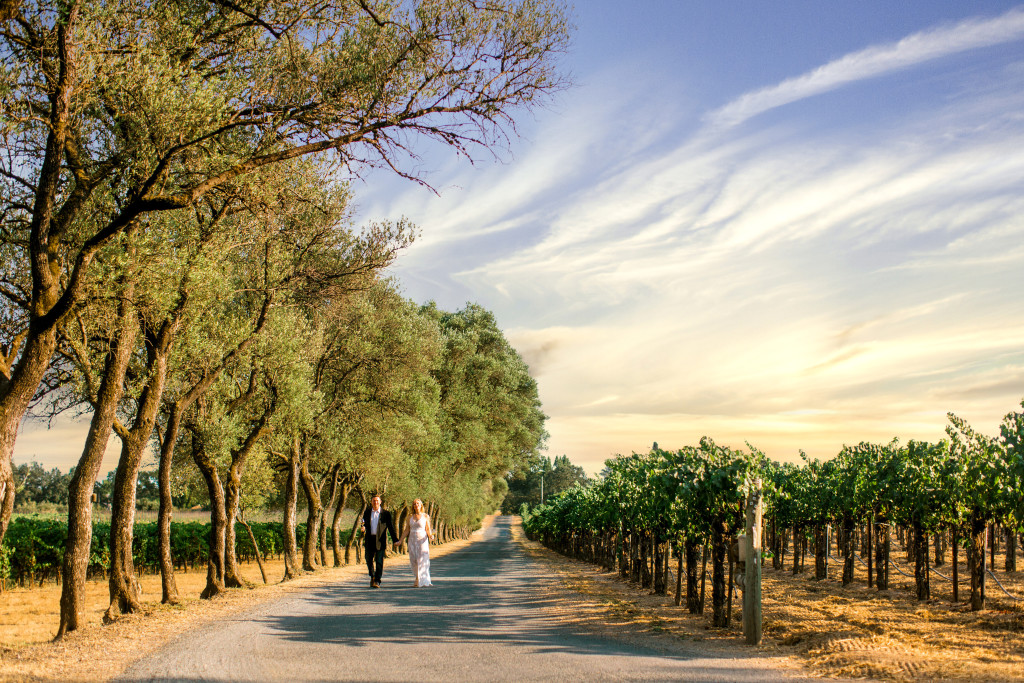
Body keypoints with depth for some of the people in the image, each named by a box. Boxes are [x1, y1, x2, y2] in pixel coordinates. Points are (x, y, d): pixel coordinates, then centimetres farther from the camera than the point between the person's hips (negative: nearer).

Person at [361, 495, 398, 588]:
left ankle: (377, 581, 0)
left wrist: (395, 540, -4)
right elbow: (364, 524, 10)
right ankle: (372, 577, 31)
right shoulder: (367, 513, 10)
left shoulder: (385, 514, 3)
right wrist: (363, 527, -15)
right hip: (369, 540, 3)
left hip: (380, 540, -3)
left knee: (379, 561, -5)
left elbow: (391, 528, 3)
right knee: (369, 560, 8)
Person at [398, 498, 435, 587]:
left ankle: (424, 581, -3)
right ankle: (417, 580, 12)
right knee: (414, 561, 1)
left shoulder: (425, 516, 0)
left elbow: (428, 529, -1)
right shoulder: (410, 516, 9)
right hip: (412, 540, 3)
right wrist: (400, 540, 8)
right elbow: (407, 530, 12)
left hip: (422, 540, -3)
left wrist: (431, 536, -21)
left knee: (422, 561, -8)